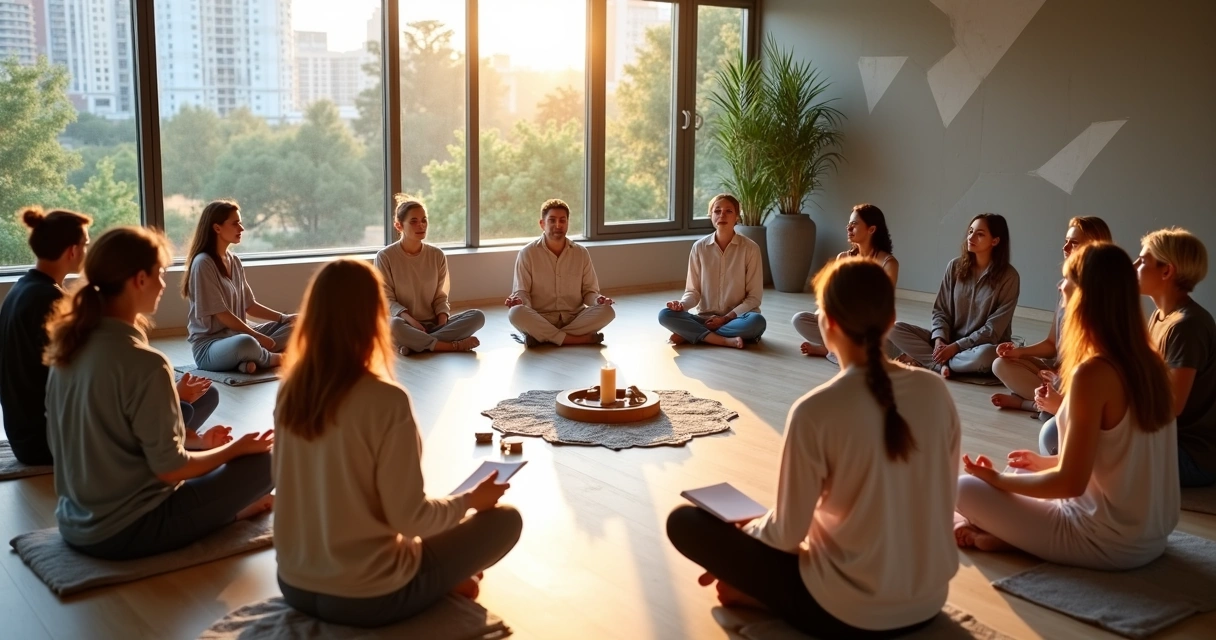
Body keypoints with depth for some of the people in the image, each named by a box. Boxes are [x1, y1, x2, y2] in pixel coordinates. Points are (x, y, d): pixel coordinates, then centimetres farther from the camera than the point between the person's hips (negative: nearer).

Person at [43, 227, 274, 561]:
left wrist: (194, 439, 13)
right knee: (262, 461, -1)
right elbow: (169, 468, -19)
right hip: (127, 532, -8)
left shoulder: (68, 348, 0)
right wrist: (237, 447, -2)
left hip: (75, 523, 8)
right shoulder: (143, 363, -24)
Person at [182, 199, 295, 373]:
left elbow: (249, 305, 15)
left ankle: (252, 359, -19)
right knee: (246, 343, -41)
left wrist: (283, 317, 5)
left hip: (236, 334, 9)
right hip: (209, 345, -9)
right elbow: (221, 314, -17)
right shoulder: (203, 263, -14)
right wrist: (258, 337, -16)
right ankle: (272, 359, -6)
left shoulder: (235, 261, 10)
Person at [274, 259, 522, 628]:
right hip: (368, 599, -6)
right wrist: (470, 500, 0)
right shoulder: (387, 401, -23)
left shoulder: (290, 391, -4)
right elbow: (410, 518, -19)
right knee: (505, 519, 9)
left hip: (295, 586, 7)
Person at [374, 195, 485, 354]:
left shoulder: (437, 255, 6)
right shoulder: (385, 257, -5)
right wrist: (411, 321, -23)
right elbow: (387, 300, -6)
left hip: (433, 325, 4)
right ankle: (453, 345, -26)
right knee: (394, 325, -41)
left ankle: (415, 344, -27)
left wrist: (443, 322, -12)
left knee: (478, 316, -20)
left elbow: (440, 297, 8)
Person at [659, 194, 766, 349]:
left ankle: (689, 334, -23)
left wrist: (727, 317, -14)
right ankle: (725, 340, -29)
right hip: (706, 318, 1)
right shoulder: (699, 247, 1)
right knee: (665, 315, -23)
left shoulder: (750, 248, -5)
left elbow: (754, 297, -4)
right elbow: (693, 291, 4)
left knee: (757, 321, -36)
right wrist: (682, 304, -18)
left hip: (736, 318, -1)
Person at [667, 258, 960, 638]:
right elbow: (942, 501, 6)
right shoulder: (936, 391, -6)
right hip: (929, 602, 5)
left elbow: (786, 534, -14)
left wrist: (745, 531, 9)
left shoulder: (815, 412, -21)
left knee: (686, 522, 5)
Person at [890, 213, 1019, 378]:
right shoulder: (955, 266, 0)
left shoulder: (1008, 276, -12)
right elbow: (941, 310, 3)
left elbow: (993, 329, -14)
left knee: (985, 355, -41)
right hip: (949, 339, 4)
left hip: (981, 345, -3)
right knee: (896, 329, -14)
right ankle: (942, 364, -25)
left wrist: (956, 347, -20)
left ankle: (922, 361, -21)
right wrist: (939, 339, -17)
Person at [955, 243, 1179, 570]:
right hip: (1153, 535, 8)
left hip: (1107, 543, -8)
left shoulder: (1092, 372, -24)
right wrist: (1048, 462, 20)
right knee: (1022, 479, 24)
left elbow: (1070, 483, -20)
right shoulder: (1149, 362, 1)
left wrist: (998, 479, -5)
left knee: (966, 487, 0)